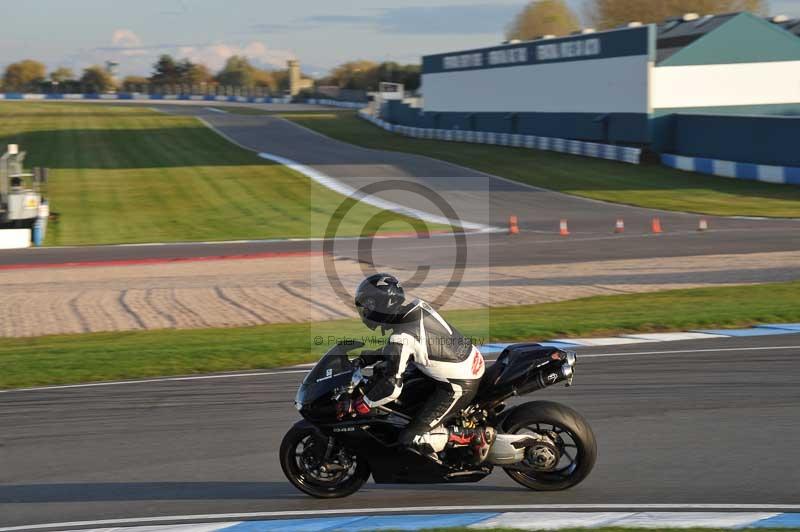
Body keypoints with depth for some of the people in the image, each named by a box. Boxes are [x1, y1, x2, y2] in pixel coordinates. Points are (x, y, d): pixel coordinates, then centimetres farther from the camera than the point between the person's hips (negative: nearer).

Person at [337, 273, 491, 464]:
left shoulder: (402, 337, -24)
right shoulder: (417, 307, 1)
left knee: (411, 439, -7)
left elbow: (391, 387, -27)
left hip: (458, 386, -9)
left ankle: (477, 436, -2)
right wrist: (367, 357, 13)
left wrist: (354, 407, -18)